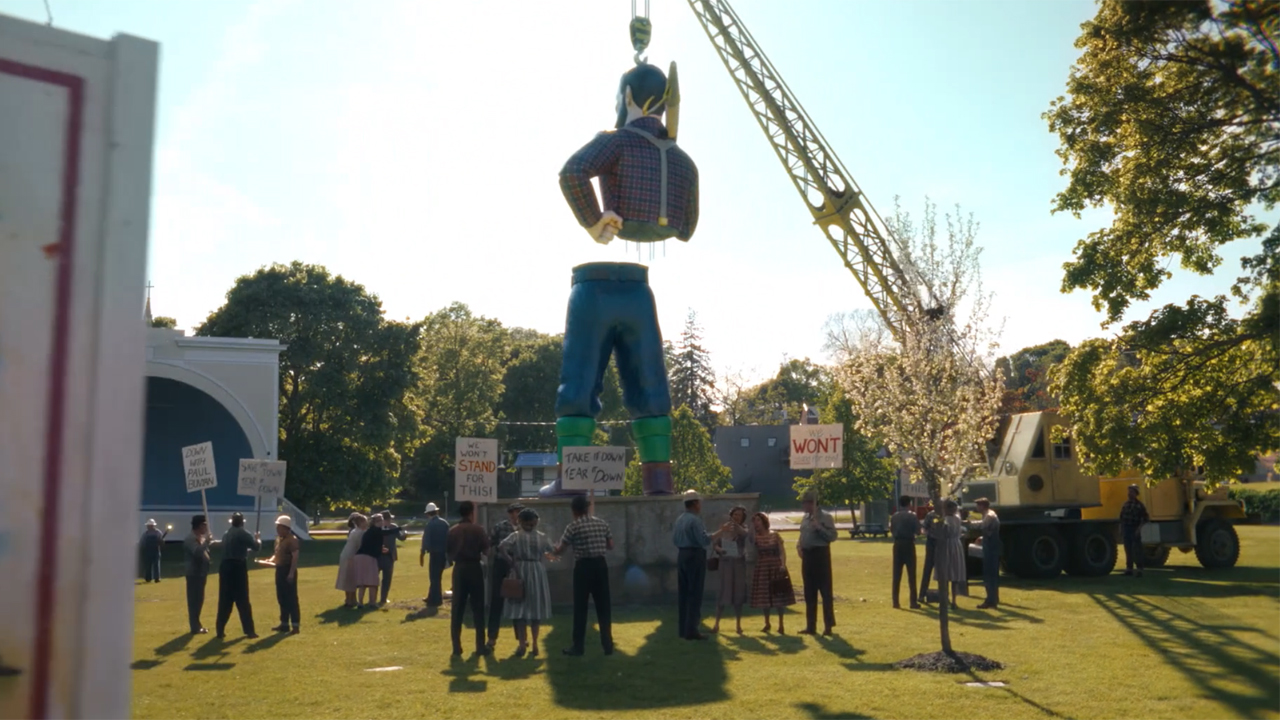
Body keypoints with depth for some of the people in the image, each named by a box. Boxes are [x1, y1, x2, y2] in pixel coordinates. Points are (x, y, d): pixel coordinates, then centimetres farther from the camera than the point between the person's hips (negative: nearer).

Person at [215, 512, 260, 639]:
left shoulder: (227, 534, 17)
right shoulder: (243, 533, -5)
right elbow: (256, 547, -5)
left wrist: (246, 549, 34)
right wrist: (258, 539, 15)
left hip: (225, 566, 6)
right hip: (238, 567, -6)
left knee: (225, 601, 10)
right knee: (243, 601, -2)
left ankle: (220, 631, 10)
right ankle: (249, 631, 2)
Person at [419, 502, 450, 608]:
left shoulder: (429, 525, -10)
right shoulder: (445, 523, 5)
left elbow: (425, 541, -12)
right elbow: (449, 537, 6)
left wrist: (422, 555, -6)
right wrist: (448, 552, 13)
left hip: (435, 553, -6)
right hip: (444, 553, 6)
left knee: (434, 577, 2)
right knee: (437, 576, 18)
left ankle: (436, 600, 4)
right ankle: (432, 598, 28)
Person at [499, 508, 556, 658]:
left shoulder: (515, 536, -5)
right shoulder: (542, 537, 2)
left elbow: (501, 548, -19)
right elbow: (552, 551, 8)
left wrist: (511, 562, -9)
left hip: (520, 572, -2)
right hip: (538, 571, 2)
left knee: (519, 609, 4)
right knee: (536, 609, 10)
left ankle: (522, 644, 1)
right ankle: (534, 645, 12)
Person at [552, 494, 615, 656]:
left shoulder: (573, 526, -7)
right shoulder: (602, 523, 5)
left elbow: (560, 550, -3)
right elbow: (610, 546, 9)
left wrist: (552, 552, 18)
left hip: (584, 567, -4)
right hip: (600, 565, 4)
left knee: (580, 607, 5)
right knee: (603, 606, 8)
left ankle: (578, 646, 9)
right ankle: (608, 644, 10)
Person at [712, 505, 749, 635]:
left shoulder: (742, 528, 1)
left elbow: (745, 533, -24)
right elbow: (714, 544, 4)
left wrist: (736, 526, -42)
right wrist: (719, 549, -18)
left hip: (739, 562, 1)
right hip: (726, 562, -1)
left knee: (738, 592, 5)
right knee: (723, 591, -5)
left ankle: (739, 625, 13)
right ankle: (717, 623, 1)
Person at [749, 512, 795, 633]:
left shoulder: (775, 536, 0)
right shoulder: (755, 537, 4)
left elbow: (782, 552, -2)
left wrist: (783, 565, -18)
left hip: (776, 567, -2)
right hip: (762, 568, 2)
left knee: (779, 595, -1)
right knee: (764, 595, 5)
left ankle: (781, 624, 7)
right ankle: (767, 623, 18)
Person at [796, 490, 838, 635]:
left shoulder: (825, 517, -8)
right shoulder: (806, 518, 14)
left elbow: (832, 536, -14)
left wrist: (819, 527, -22)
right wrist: (799, 545, 5)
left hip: (820, 554, -8)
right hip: (807, 555, 8)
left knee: (825, 591, -3)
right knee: (809, 593, 11)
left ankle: (828, 626, 3)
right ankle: (810, 626, 18)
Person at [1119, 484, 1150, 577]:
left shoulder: (1139, 505, -4)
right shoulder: (1125, 504, 11)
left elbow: (1146, 519, -6)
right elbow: (1121, 518, 15)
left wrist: (1139, 528, -14)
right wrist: (1121, 529, 9)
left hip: (1135, 531, -5)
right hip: (1126, 530, 5)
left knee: (1137, 550, -4)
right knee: (1128, 550, 9)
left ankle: (1139, 569, -2)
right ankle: (1129, 568, 15)